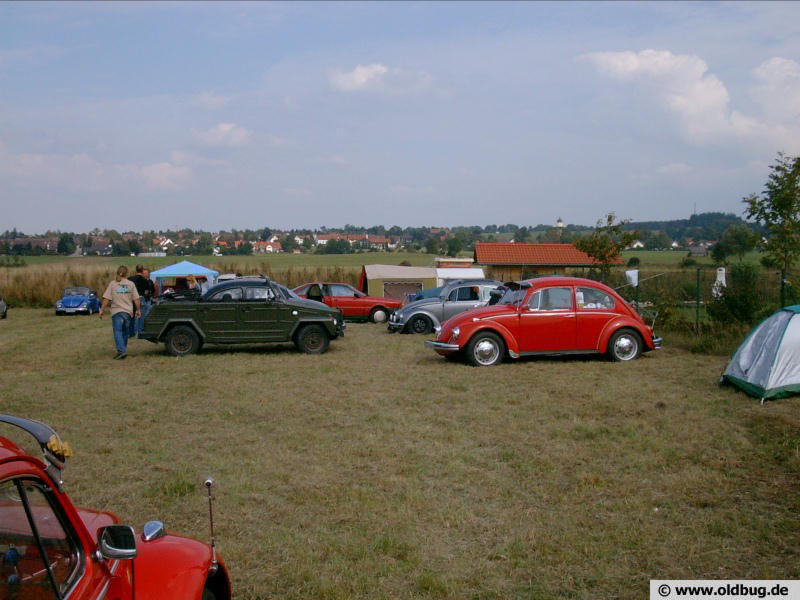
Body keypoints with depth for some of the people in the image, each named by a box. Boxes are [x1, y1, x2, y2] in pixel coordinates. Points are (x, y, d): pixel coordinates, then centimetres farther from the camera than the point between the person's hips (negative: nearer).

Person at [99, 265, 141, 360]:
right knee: (125, 332, 14)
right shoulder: (131, 284, 4)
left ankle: (121, 350, -19)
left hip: (117, 311, -2)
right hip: (128, 311, 2)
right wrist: (138, 310, 13)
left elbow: (106, 299, -5)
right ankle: (123, 350, 21)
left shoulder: (112, 284, 0)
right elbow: (136, 299, 3)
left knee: (117, 331, -4)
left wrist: (102, 310, 0)